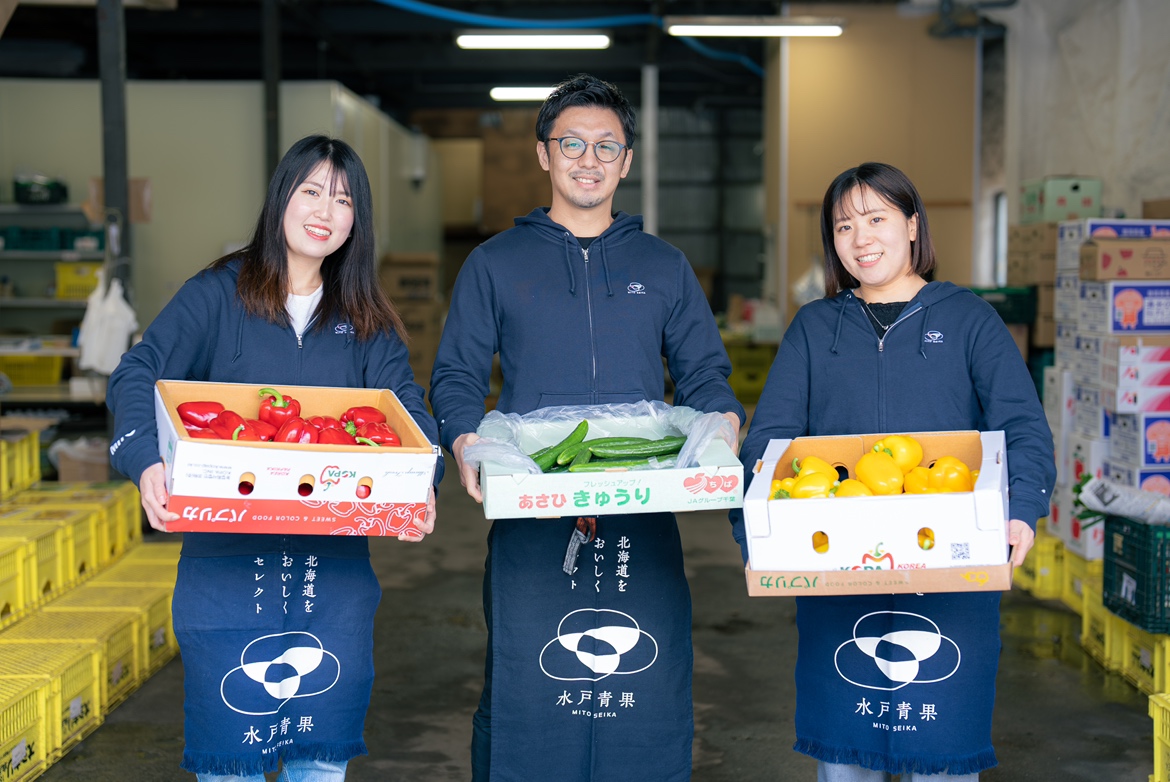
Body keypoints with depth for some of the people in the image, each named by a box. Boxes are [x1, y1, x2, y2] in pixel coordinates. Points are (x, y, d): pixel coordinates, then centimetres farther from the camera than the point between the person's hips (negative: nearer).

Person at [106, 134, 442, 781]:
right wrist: (145, 460, -30)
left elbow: (405, 407, -1)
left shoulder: (368, 321, 10)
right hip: (226, 563, -2)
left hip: (336, 564, 2)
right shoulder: (217, 295, 1)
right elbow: (139, 375, -10)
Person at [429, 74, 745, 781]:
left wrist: (721, 432, -8)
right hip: (530, 521, -1)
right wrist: (466, 447, -13)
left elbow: (706, 374, 14)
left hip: (644, 517, 1)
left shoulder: (665, 268, 16)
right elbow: (457, 377, 7)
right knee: (524, 692, -1)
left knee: (650, 691, 1)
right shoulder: (496, 264, 11)